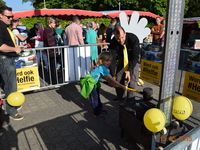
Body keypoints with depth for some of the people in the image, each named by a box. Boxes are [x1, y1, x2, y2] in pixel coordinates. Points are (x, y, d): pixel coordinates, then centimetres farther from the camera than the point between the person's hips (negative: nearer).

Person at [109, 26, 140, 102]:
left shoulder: (133, 39, -33)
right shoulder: (113, 43, -27)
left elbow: (135, 57, -31)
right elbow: (112, 59, -27)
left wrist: (129, 71, -40)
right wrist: (112, 76, -33)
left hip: (133, 61, -2)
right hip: (121, 60, 3)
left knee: (132, 81, -9)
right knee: (118, 79, 5)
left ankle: (130, 101, 9)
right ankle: (120, 97, 30)